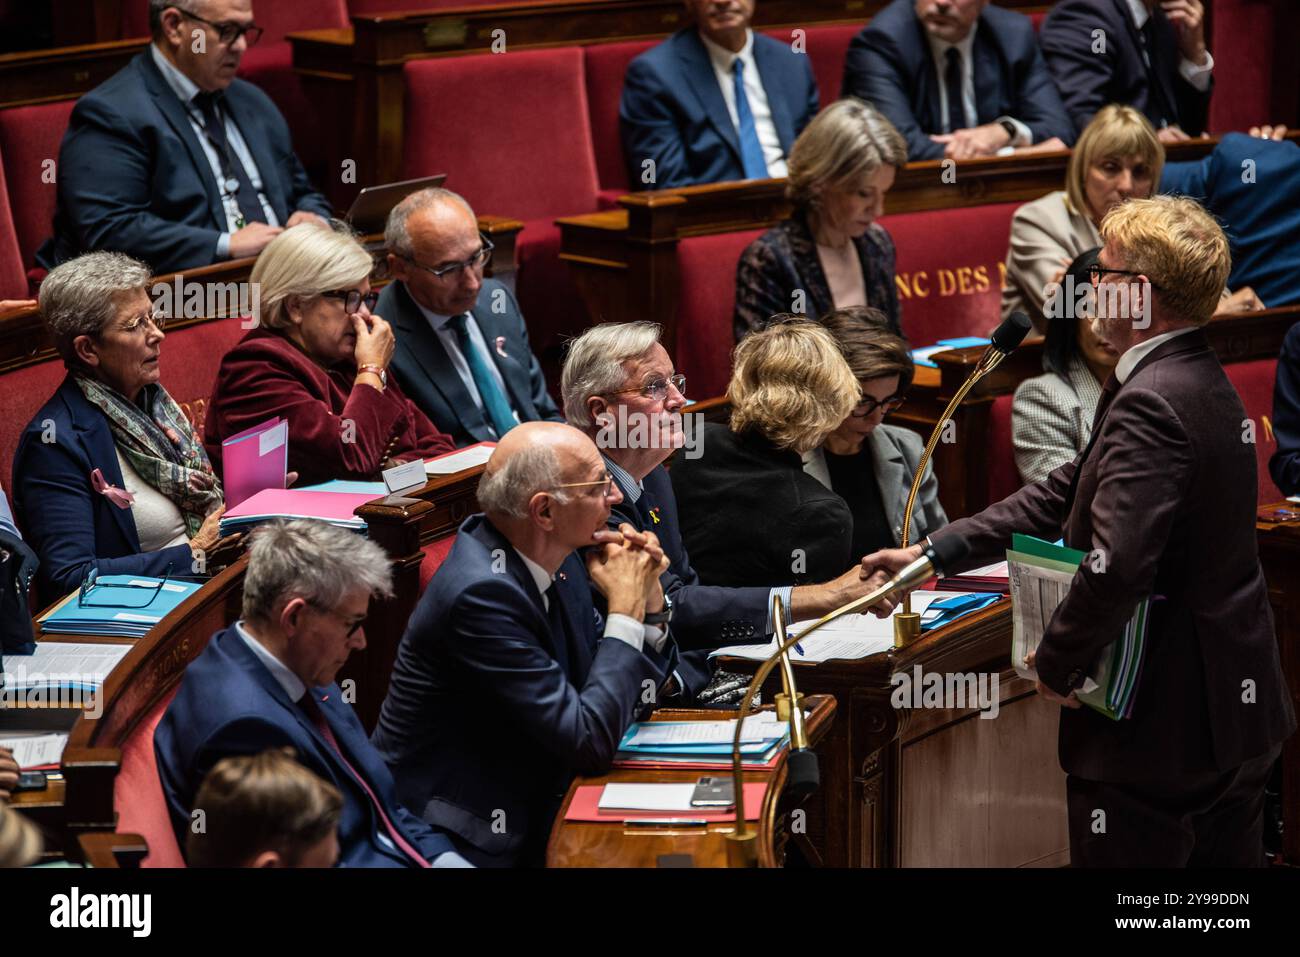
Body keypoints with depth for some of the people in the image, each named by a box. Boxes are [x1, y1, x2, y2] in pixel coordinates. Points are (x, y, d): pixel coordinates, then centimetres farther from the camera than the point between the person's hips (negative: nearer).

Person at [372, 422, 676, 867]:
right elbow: (591, 741, -22)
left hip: (530, 808, 8)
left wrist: (648, 601, -4)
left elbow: (635, 693, 12)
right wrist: (626, 608, -15)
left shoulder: (557, 557, 1)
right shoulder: (481, 593, -23)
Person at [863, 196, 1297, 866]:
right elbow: (1069, 496, 15)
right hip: (1241, 710, 10)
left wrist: (1055, 662, -15)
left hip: (1161, 730, -10)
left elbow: (1116, 565, -32)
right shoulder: (1206, 384, 11)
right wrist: (933, 552, 13)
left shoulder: (1148, 405, -22)